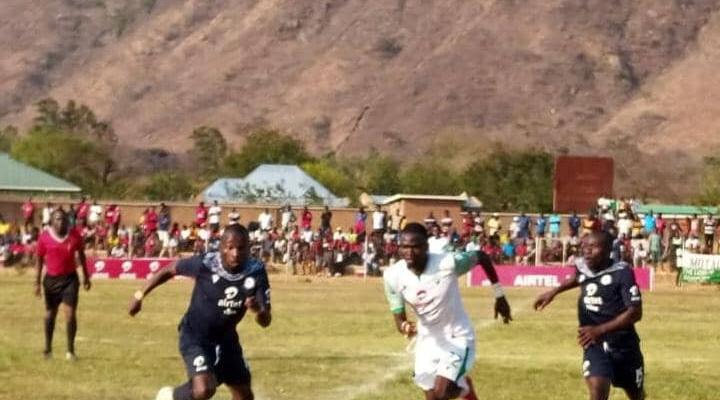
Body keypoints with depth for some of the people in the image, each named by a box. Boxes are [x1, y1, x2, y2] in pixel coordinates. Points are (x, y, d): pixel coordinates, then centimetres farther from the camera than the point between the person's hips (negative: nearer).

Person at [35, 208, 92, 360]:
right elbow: (39, 259, 0)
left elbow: (81, 255, 9)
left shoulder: (74, 235, -5)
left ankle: (70, 350, -1)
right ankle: (48, 348, 29)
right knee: (50, 313, 13)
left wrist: (86, 276, 12)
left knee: (71, 313, -9)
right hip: (51, 279, 0)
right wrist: (37, 282, -1)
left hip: (70, 278, 0)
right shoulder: (45, 236, -9)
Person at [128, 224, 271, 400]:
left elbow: (265, 322, -20)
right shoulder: (205, 264, -27)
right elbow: (169, 270, -7)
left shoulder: (256, 272, -19)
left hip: (226, 337, 5)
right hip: (195, 336, -5)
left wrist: (258, 310, -44)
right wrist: (140, 295, -1)